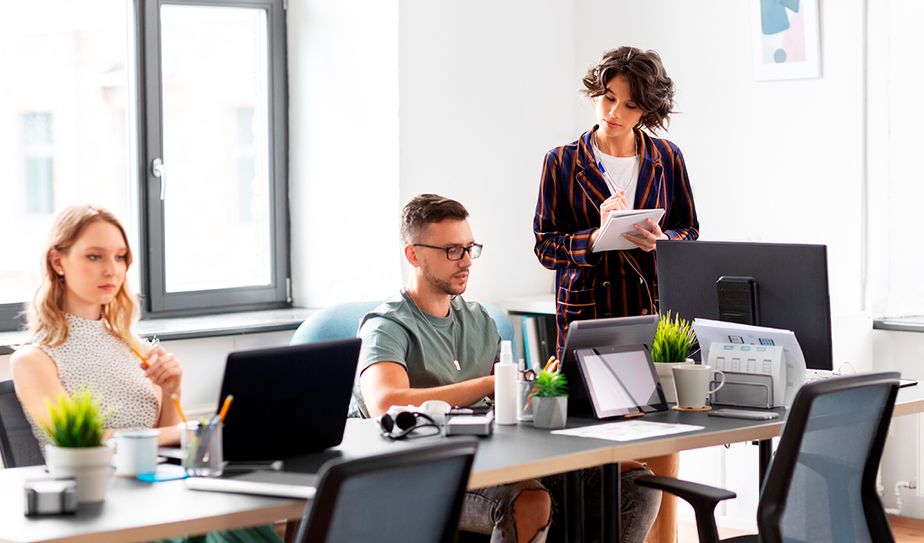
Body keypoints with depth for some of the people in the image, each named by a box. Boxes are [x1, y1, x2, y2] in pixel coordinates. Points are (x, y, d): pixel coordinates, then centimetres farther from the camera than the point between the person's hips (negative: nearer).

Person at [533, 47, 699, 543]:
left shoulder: (667, 158, 8)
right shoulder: (563, 163, 3)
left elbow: (690, 232, 12)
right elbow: (545, 244, 2)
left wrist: (659, 241, -10)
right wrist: (596, 237, -16)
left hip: (655, 307, 1)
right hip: (588, 310, -1)